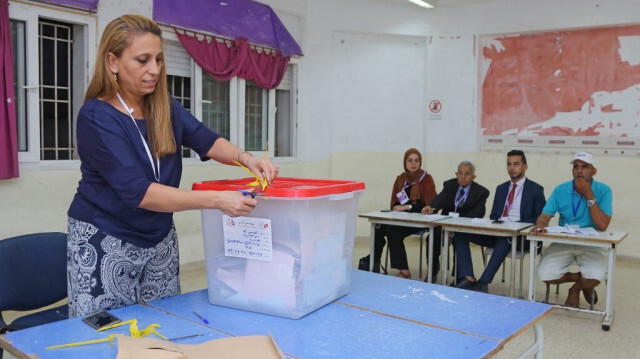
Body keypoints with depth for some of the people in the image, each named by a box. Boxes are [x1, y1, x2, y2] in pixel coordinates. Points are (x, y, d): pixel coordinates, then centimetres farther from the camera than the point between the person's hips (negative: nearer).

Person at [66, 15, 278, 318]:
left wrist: (246, 159, -29)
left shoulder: (164, 106, 0)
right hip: (105, 241, -5)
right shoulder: (96, 116, -21)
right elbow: (138, 191, -29)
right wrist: (216, 200, -37)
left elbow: (206, 141, -7)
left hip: (159, 239, 6)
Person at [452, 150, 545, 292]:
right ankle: (468, 278, -28)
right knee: (460, 233, -15)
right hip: (497, 232, 5)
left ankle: (483, 283, -39)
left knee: (504, 239, -41)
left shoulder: (535, 189, 5)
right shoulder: (501, 188, 21)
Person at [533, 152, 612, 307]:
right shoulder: (560, 190, 2)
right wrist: (540, 225, -28)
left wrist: (589, 195, -17)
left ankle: (576, 288, 11)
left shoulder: (603, 191, -5)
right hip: (563, 242, 2)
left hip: (591, 244, -2)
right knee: (545, 275, -20)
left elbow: (602, 225, -16)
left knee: (594, 278, -30)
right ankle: (583, 280, 11)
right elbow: (545, 216, -3)